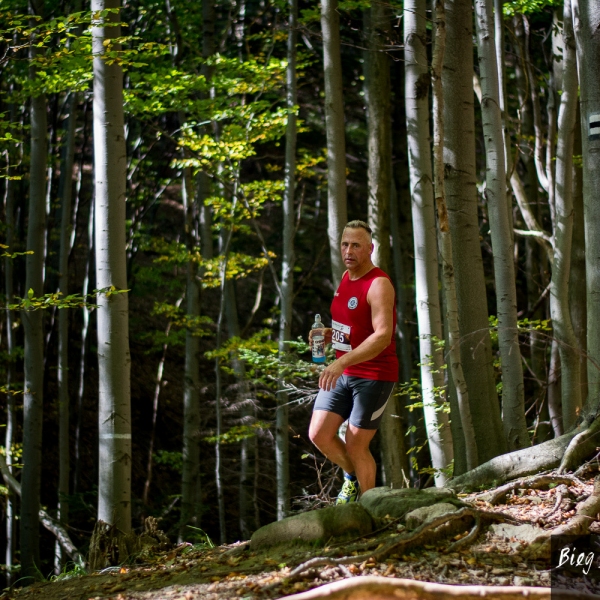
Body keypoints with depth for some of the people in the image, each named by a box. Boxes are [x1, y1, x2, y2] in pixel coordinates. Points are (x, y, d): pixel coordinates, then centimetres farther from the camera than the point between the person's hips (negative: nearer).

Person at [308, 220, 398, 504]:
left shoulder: (378, 285, -19)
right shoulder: (346, 277, 8)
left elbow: (382, 336, -31)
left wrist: (342, 362, -41)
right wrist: (331, 333, 2)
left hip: (374, 376, -7)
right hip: (342, 373, 7)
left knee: (355, 445, -3)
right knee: (319, 434, -3)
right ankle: (352, 475, 24)